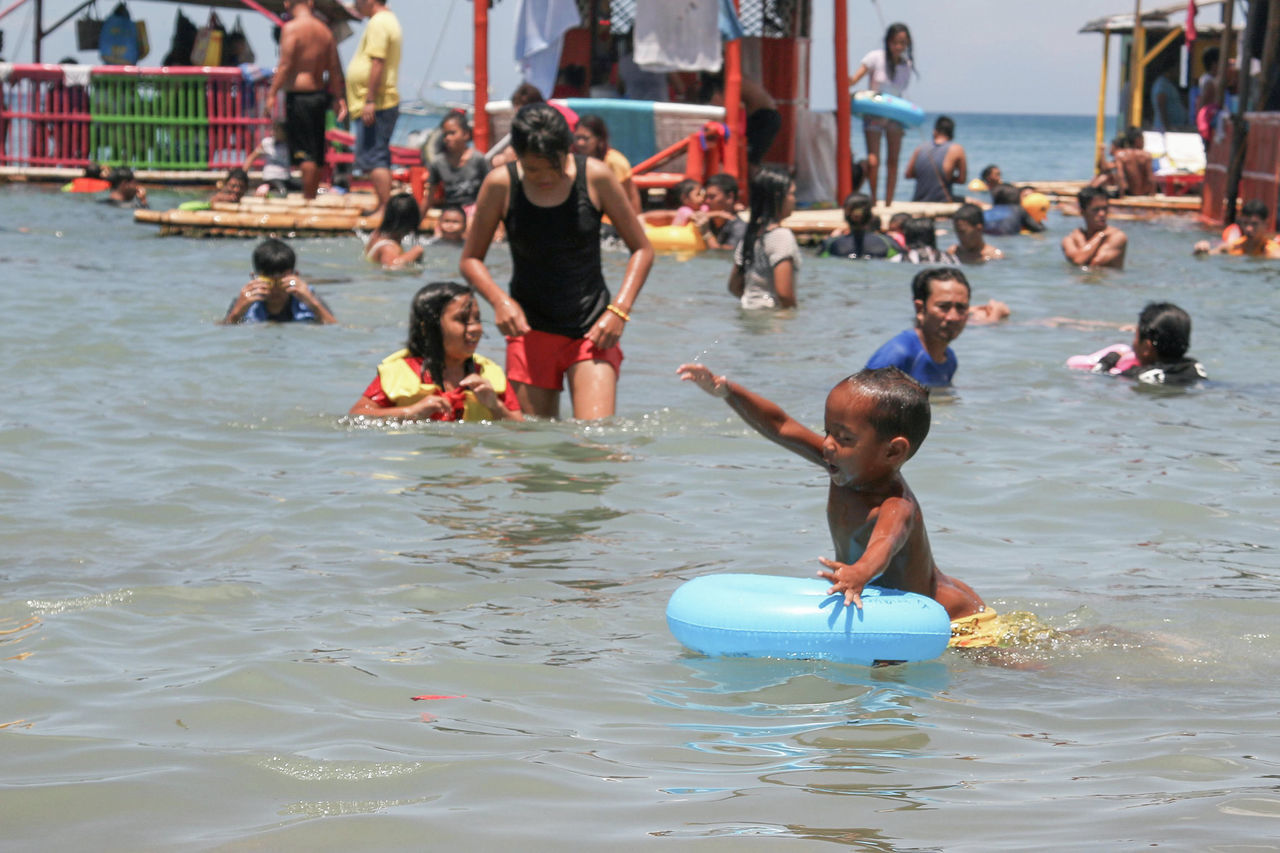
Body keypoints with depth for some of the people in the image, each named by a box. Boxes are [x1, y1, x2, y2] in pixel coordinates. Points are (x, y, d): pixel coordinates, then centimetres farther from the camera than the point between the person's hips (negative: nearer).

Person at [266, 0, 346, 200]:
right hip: (320, 93, 7)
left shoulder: (291, 28, -10)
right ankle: (313, 195, 19)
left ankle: (307, 198, -7)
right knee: (317, 154, 12)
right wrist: (339, 99, 17)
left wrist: (272, 93, -14)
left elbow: (285, 65, -17)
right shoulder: (324, 30, 9)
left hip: (299, 95, -7)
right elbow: (334, 69, 11)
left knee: (304, 153, -6)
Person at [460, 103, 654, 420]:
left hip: (591, 328, -1)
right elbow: (471, 259, 7)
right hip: (530, 331, 1)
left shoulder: (595, 177, -6)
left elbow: (642, 249, 3)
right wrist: (499, 300, -13)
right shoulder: (500, 185, -4)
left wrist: (619, 310, -10)